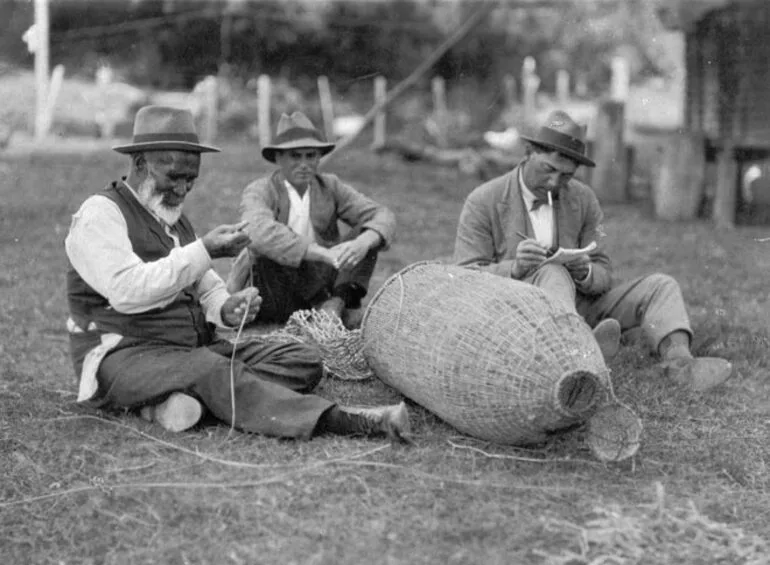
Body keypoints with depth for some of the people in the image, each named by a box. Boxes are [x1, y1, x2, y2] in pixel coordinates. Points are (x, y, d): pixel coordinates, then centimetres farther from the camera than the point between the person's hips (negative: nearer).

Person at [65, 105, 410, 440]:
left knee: (303, 361, -11)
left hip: (196, 348, 8)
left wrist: (226, 310, -6)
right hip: (124, 358, -8)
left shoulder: (174, 219, 20)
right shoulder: (100, 213, -6)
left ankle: (182, 399, -32)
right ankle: (343, 422, -50)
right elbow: (127, 291, -22)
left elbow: (206, 289, 19)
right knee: (209, 370, -38)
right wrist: (203, 251, -24)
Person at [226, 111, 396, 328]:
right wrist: (325, 254, -40)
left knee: (369, 235, -10)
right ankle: (328, 306, -18)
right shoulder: (259, 191, -9)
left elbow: (383, 217, -6)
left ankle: (335, 305, -27)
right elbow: (260, 233, -32)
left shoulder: (329, 187, 4)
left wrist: (362, 243, -31)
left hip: (317, 284, 4)